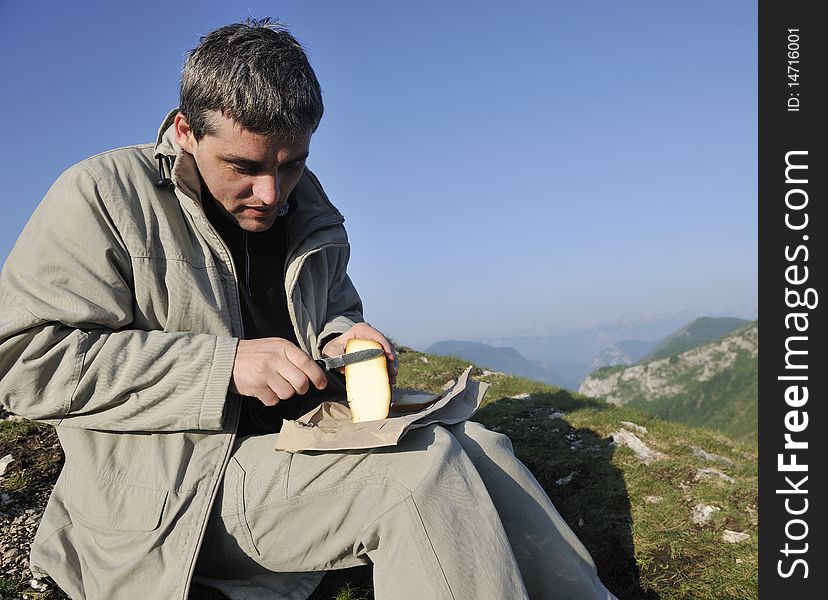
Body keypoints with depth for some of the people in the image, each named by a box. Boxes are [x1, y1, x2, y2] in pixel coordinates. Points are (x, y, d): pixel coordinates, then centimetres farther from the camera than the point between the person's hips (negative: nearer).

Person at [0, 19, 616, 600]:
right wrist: (223, 364, -23)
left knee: (481, 447, -9)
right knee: (425, 468, -26)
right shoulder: (102, 195, -7)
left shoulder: (311, 215, 11)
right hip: (167, 494, -6)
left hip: (304, 452, 7)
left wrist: (341, 338, -2)